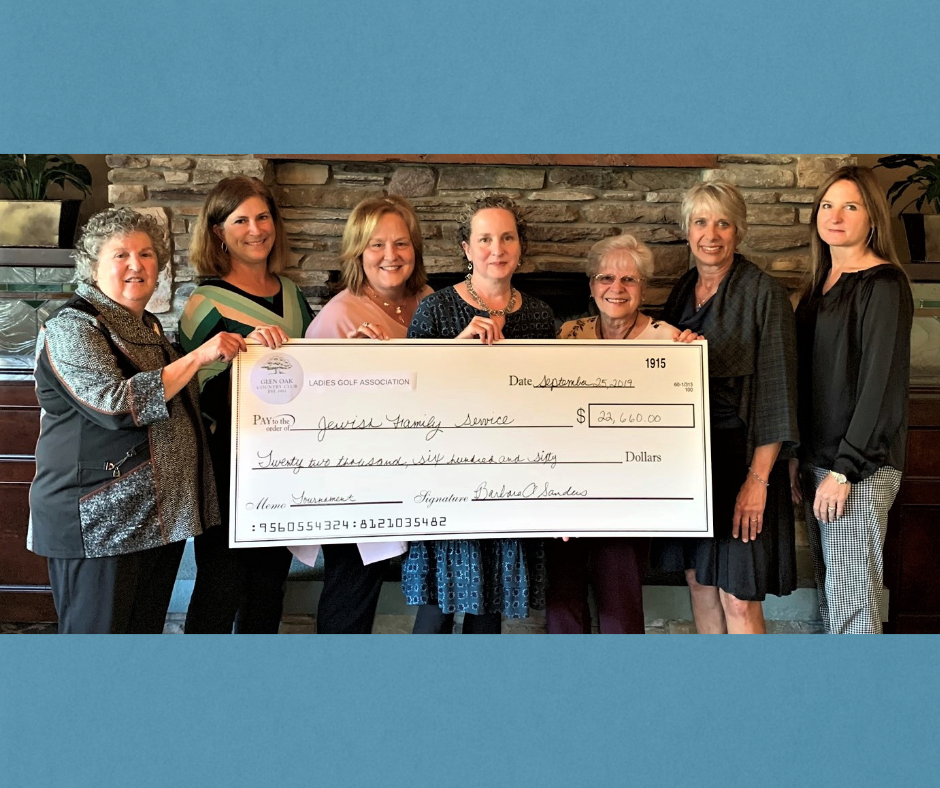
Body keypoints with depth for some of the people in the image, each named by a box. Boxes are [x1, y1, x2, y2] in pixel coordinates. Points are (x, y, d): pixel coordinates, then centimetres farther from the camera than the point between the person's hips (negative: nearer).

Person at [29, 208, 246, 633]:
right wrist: (198, 356, -24)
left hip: (161, 518, 8)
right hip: (98, 524, -8)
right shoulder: (72, 327, -10)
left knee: (146, 631, 17)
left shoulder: (148, 326, 15)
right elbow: (115, 404, -26)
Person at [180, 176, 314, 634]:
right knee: (221, 585, 4)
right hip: (230, 465, -5)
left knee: (270, 581, 17)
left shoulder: (291, 294, 9)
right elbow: (194, 391, -13)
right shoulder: (207, 301, -8)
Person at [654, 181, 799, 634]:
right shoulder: (682, 291, 11)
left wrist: (758, 479, -18)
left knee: (738, 599, -2)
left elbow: (776, 393, -12)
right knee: (700, 583, 14)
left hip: (739, 456, -6)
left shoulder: (763, 293, -8)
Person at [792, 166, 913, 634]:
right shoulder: (821, 283, 13)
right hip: (817, 457, 8)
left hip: (860, 465, -7)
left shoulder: (884, 284, -10)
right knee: (828, 586, 15)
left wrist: (844, 470, -16)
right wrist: (796, 458, 11)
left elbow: (882, 384, -15)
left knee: (850, 595, 0)